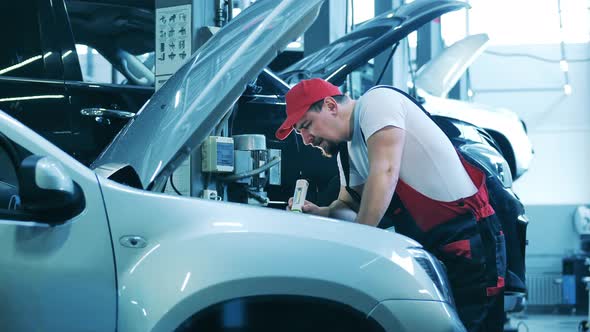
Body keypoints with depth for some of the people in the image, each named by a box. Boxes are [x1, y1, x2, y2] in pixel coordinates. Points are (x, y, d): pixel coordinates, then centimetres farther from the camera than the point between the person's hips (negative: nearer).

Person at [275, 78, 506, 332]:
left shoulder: (376, 101, -11)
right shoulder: (347, 151, 17)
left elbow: (384, 173, -22)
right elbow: (350, 205, 19)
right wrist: (320, 213, -4)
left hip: (468, 235, -9)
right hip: (428, 247, 9)